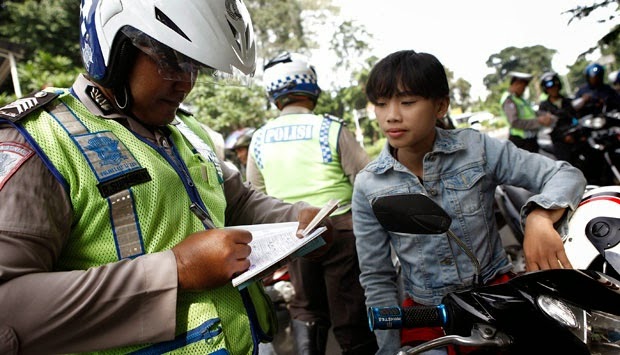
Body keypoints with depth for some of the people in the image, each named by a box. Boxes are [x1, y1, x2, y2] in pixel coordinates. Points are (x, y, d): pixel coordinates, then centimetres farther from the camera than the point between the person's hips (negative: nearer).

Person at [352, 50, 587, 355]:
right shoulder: (368, 186, -9)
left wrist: (540, 218, -31)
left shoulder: (477, 149, -11)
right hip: (424, 314, 1)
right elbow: (376, 278, -3)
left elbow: (566, 174, -9)